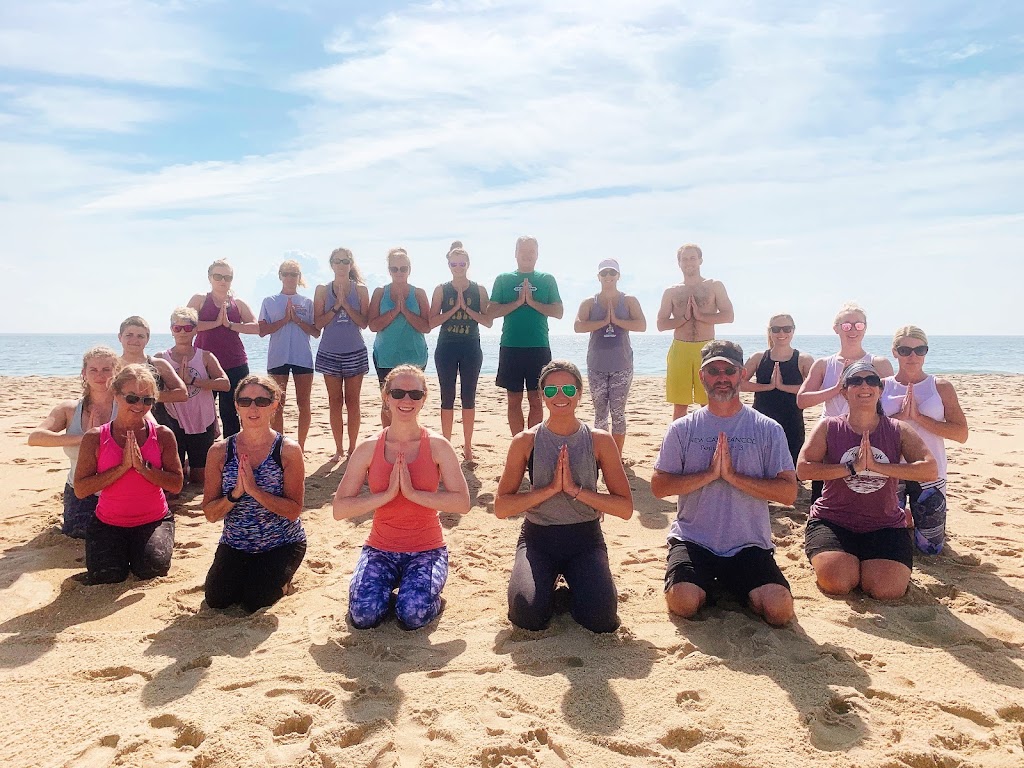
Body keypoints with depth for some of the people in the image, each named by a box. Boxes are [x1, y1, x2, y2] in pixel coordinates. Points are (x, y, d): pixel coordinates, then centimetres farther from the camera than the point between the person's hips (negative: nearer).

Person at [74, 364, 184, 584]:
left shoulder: (162, 435, -6)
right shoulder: (95, 438, -7)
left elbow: (176, 485, -10)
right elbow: (80, 490, -14)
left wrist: (142, 467, -23)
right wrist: (123, 467, -21)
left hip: (154, 520, 0)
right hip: (108, 522, 1)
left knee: (152, 568, -22)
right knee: (104, 575, -17)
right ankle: (120, 549, 20)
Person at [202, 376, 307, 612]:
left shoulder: (288, 450, -13)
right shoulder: (220, 451, -5)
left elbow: (294, 510, -18)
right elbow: (210, 514, -5)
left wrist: (255, 490, -29)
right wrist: (235, 493, -24)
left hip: (282, 544, -3)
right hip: (235, 544, 3)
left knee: (255, 602, -17)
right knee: (217, 600, -11)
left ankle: (279, 576, 17)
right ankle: (247, 572, 21)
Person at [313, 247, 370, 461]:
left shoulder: (360, 289, 3)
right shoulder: (322, 290, 4)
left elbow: (364, 323, -5)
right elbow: (318, 323, -2)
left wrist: (346, 304, -14)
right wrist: (336, 306, -13)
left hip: (355, 352, -1)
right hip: (329, 352, 1)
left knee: (352, 402, 3)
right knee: (335, 401, 4)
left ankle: (352, 448, 11)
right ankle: (339, 449, 12)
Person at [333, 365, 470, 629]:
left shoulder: (438, 446, -6)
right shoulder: (368, 448, -3)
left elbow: (462, 503, -14)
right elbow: (339, 510, -9)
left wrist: (412, 492, -22)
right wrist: (388, 494, -20)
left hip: (427, 550, -1)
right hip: (380, 548, 2)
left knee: (413, 615, -25)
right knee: (364, 615, -21)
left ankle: (421, 588, 9)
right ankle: (389, 584, 11)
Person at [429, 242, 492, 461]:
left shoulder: (479, 290, 4)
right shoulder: (441, 290, 3)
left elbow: (488, 321, -3)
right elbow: (432, 322, -3)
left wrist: (466, 308, -12)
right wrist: (454, 308, -12)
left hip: (471, 348, 0)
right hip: (446, 348, 0)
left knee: (469, 397, 4)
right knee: (447, 398, 3)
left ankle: (467, 446, 13)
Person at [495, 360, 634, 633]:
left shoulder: (599, 441, -2)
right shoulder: (526, 441, -3)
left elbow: (626, 508, -7)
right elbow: (501, 508, -7)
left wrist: (576, 490, -18)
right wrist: (550, 489, -18)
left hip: (585, 538, 0)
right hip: (538, 538, 0)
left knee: (601, 619, -21)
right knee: (528, 616, -23)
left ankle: (574, 585, 14)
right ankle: (545, 584, 13)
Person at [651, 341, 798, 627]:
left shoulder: (768, 430, 2)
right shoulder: (682, 429, 3)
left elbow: (788, 493, -6)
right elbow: (659, 486, -4)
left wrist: (732, 475, -17)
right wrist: (710, 473, -16)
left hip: (749, 544, 1)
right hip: (692, 540, 0)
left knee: (780, 610, -20)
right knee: (683, 602, -26)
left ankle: (731, 583, 13)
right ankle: (707, 583, 11)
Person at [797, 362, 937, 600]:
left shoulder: (898, 431, 3)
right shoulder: (828, 427, 0)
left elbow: (930, 471, -11)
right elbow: (804, 468, -13)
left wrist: (876, 465, -21)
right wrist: (851, 468, -21)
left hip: (885, 525, 2)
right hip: (832, 522, -2)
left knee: (888, 590, -18)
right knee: (838, 583, -24)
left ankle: (867, 562, 16)